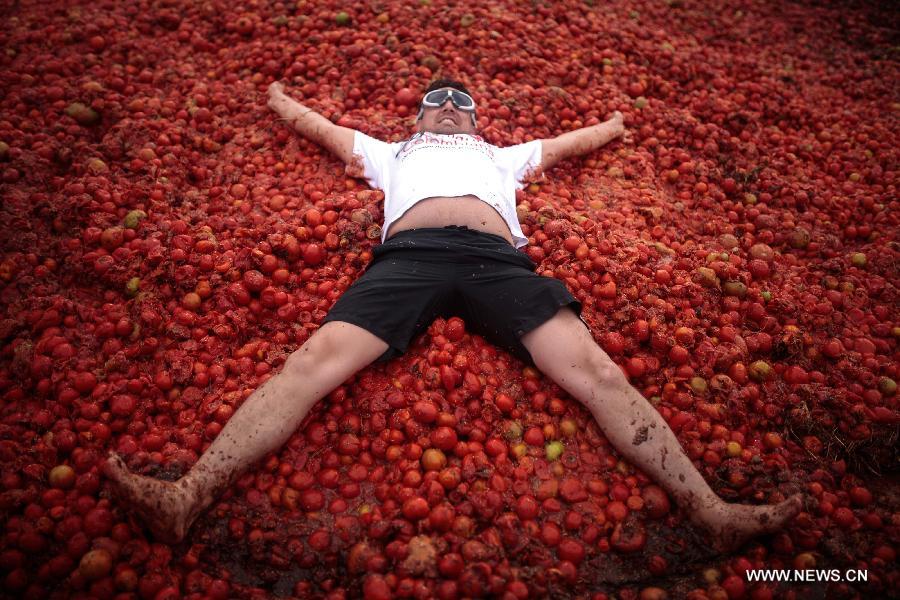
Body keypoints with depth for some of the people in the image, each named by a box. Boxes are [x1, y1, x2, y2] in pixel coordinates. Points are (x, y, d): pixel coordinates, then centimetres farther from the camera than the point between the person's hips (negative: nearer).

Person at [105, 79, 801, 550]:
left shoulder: (501, 156, 43)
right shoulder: (393, 153, 42)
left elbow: (568, 143, 56)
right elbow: (323, 128, 54)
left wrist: (615, 124, 70)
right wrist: (282, 101, 69)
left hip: (498, 259, 1)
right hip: (409, 255, 0)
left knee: (595, 371, -21)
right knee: (311, 363, -26)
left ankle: (712, 511, -26)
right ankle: (189, 498, -35)